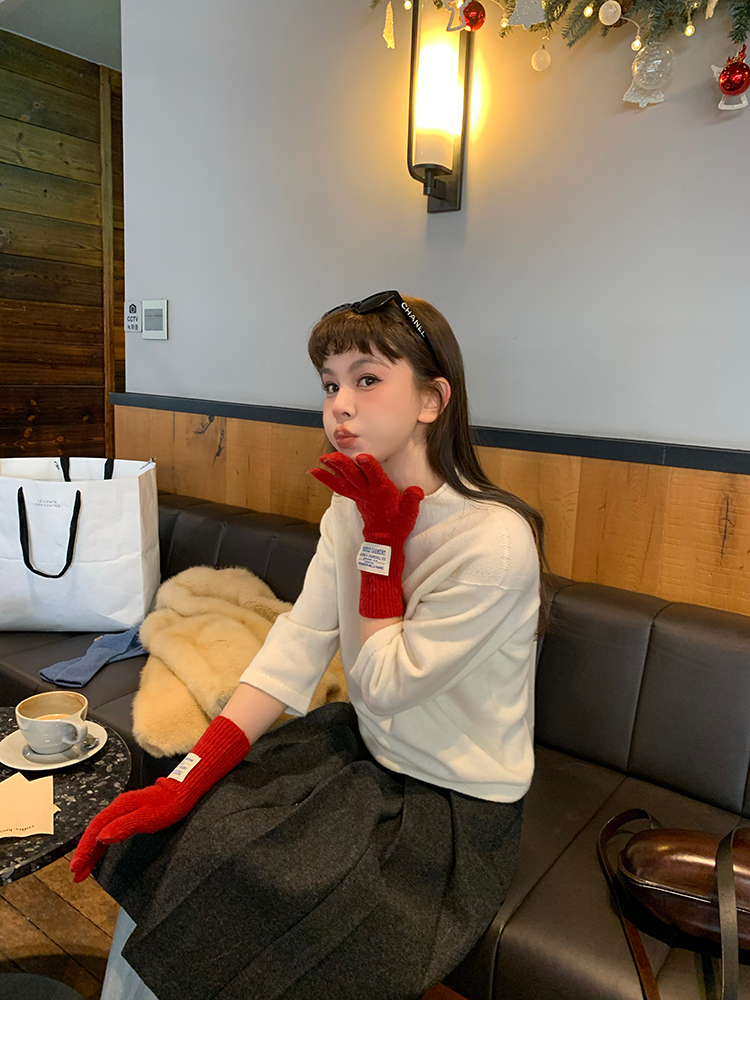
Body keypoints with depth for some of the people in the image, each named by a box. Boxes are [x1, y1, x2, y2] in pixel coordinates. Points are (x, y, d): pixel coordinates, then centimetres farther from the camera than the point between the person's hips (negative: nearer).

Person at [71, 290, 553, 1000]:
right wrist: (185, 781, -16)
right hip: (364, 751, 6)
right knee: (164, 849, -2)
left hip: (455, 806, -5)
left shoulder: (495, 541, -26)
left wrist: (382, 534, -22)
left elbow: (385, 685, -18)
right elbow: (296, 647, -9)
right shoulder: (353, 505, -3)